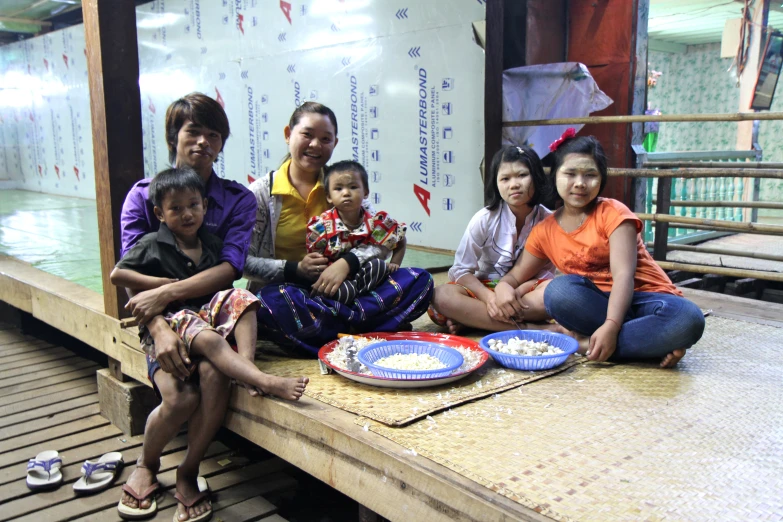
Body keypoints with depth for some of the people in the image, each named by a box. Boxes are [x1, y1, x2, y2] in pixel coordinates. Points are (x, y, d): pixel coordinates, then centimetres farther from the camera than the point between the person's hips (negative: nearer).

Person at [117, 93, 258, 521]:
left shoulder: (238, 200, 2)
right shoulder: (142, 195, 2)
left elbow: (229, 269, -11)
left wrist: (165, 292, -23)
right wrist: (159, 328, -22)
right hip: (162, 319, 0)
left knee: (213, 375, -31)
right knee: (181, 397, -25)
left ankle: (188, 472, -3)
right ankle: (146, 464, 12)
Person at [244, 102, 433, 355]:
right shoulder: (261, 191, 2)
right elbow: (244, 262, -5)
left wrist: (347, 262, -19)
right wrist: (293, 269, -18)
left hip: (340, 289, 3)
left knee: (419, 280, -16)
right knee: (273, 301, -40)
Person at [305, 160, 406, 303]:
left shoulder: (377, 222, -2)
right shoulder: (321, 225, -5)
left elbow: (400, 242, 15)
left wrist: (394, 264, 0)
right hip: (331, 277, -3)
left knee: (378, 264, -29)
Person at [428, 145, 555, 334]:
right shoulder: (484, 219, -10)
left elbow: (546, 272, -6)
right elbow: (462, 270, -10)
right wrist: (489, 297, -28)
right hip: (484, 289, 0)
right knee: (442, 297, -30)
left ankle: (471, 317, -25)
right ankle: (525, 329, -32)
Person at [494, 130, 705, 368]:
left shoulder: (612, 213, -8)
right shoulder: (545, 231, 5)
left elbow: (623, 275, -19)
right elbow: (516, 275, 12)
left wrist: (610, 326, -35)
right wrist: (503, 287, -15)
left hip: (643, 298, -2)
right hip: (597, 302, 2)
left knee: (688, 318, -35)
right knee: (559, 290, -30)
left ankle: (586, 342, -27)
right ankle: (654, 341, -23)